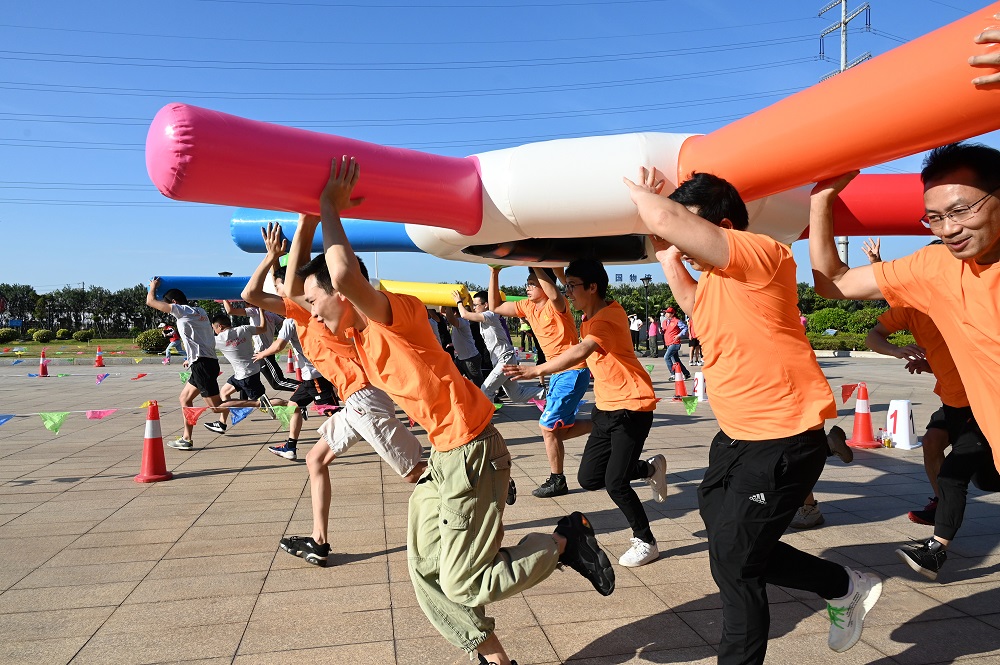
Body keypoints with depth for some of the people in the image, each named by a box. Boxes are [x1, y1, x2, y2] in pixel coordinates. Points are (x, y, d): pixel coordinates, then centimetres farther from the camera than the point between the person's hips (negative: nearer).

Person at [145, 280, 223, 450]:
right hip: (206, 362, 9)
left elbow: (150, 301, 1)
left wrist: (153, 287, 19)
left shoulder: (181, 310, -5)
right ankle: (187, 439, 20)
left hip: (202, 364, -9)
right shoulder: (200, 312, 18)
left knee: (217, 406, -8)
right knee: (185, 398, 18)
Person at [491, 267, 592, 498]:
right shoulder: (528, 306, 7)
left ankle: (557, 481, 11)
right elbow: (495, 307, 9)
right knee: (559, 429, 12)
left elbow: (554, 295, -41)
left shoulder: (556, 305, -16)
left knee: (548, 426, -6)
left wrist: (535, 265, -35)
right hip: (557, 373, 9)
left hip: (573, 371, -9)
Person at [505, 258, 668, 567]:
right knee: (588, 478, 7)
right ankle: (651, 468, 30)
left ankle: (646, 542, 13)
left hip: (632, 407, -9)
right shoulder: (589, 318, 8)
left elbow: (582, 351, -40)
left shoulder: (609, 316, -22)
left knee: (615, 483, -11)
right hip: (606, 407, 9)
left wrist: (537, 370, -47)